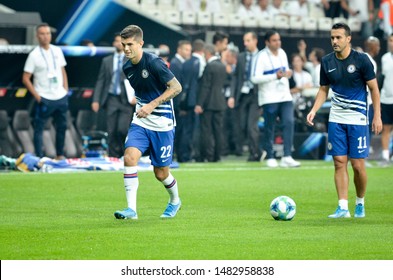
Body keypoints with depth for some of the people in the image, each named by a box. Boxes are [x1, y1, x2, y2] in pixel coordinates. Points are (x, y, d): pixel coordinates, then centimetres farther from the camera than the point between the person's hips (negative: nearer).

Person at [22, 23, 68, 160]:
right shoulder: (34, 55, -8)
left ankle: (60, 155, 24)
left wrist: (65, 89, 7)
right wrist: (37, 96, -12)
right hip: (44, 99, -5)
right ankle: (39, 158, 0)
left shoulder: (57, 51, 7)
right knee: (39, 128, -3)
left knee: (62, 126, 12)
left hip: (61, 97, 5)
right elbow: (25, 79, -7)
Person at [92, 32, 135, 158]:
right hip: (111, 99, 3)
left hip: (126, 100, -3)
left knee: (122, 129, -13)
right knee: (112, 132, 0)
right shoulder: (106, 61, 13)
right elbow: (100, 81, 10)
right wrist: (96, 100, 1)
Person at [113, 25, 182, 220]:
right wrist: (141, 105, 12)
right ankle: (131, 209, -19)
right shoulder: (127, 67, 4)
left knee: (161, 173, 4)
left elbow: (176, 87, -17)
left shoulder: (154, 63, -17)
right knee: (129, 157, -19)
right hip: (140, 122, 5)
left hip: (162, 124, -5)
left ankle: (175, 200, 36)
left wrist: (152, 105, -21)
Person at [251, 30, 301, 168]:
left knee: (289, 122, -9)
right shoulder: (261, 56, -10)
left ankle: (287, 157, -11)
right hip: (269, 98, -5)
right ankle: (270, 158, 12)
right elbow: (254, 78, -18)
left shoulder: (282, 53, 12)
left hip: (285, 96, 5)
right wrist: (275, 76, -22)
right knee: (269, 128, 1)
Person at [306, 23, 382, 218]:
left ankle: (360, 203, 17)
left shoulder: (361, 60, -8)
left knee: (358, 165, -4)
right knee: (340, 163, -1)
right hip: (336, 119, 3)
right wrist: (314, 110, -2)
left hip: (358, 119, -3)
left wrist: (377, 116, -7)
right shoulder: (327, 62, 3)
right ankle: (343, 207, 1)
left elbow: (374, 88, -3)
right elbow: (324, 89, 13)